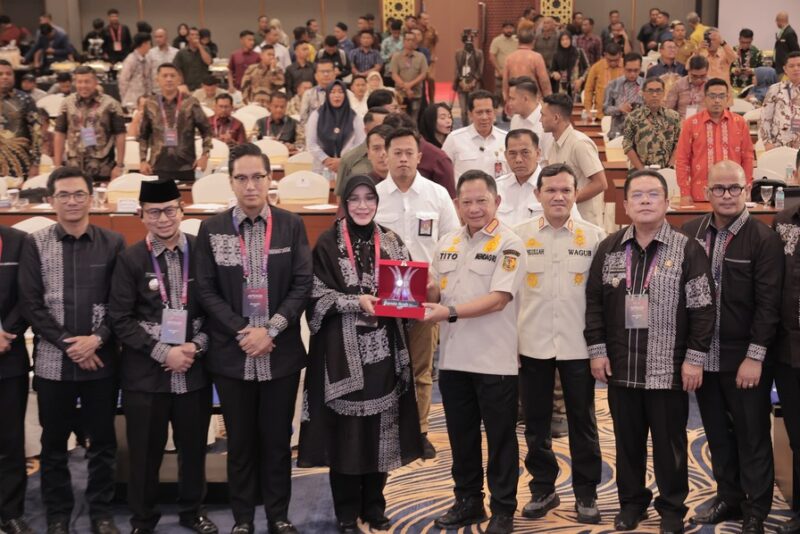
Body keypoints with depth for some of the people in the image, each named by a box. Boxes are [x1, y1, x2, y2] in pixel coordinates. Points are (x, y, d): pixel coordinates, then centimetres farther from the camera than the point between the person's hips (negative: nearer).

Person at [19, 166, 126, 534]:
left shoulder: (113, 243, 2)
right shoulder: (35, 244, 2)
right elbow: (30, 303, -3)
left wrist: (96, 339, -12)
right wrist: (68, 344, -10)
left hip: (101, 360, 0)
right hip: (53, 361, 0)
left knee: (103, 441, 9)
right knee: (54, 443, 10)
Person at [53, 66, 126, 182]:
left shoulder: (110, 104, -3)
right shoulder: (68, 103, 6)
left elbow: (120, 135, -2)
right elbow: (60, 135, 9)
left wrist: (119, 166, -7)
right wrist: (58, 165, 4)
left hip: (103, 170, -3)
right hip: (73, 169, 3)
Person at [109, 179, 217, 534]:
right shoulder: (130, 259, -3)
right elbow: (120, 318, -5)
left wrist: (197, 346, -10)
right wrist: (163, 353, -13)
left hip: (194, 370, 1)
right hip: (145, 372, -1)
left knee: (194, 447, 13)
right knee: (145, 452, 7)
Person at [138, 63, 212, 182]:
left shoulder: (190, 103, 2)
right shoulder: (151, 105, 6)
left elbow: (206, 130, 6)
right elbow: (143, 135, 13)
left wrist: (205, 155, -4)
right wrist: (143, 160, 5)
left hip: (186, 167, -1)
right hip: (159, 167, 1)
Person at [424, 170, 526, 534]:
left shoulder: (508, 245, -10)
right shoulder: (447, 244, 10)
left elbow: (498, 299, -19)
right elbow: (436, 291, 15)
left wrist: (450, 312, -27)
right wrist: (423, 289, -8)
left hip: (494, 361, -6)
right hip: (453, 358, 6)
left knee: (500, 438, 5)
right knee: (461, 434, 16)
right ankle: (468, 501, 30)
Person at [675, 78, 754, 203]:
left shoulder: (740, 123, 7)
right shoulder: (690, 124, 2)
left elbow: (747, 157, 10)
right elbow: (682, 160, 2)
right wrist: (685, 193, -3)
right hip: (700, 196, -1)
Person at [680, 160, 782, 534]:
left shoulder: (763, 239, -9)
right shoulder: (690, 232, 2)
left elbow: (768, 304, -12)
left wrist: (755, 357, -15)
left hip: (744, 357, -4)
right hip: (703, 355, 4)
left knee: (752, 436, 6)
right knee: (717, 433, 15)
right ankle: (728, 496, 30)